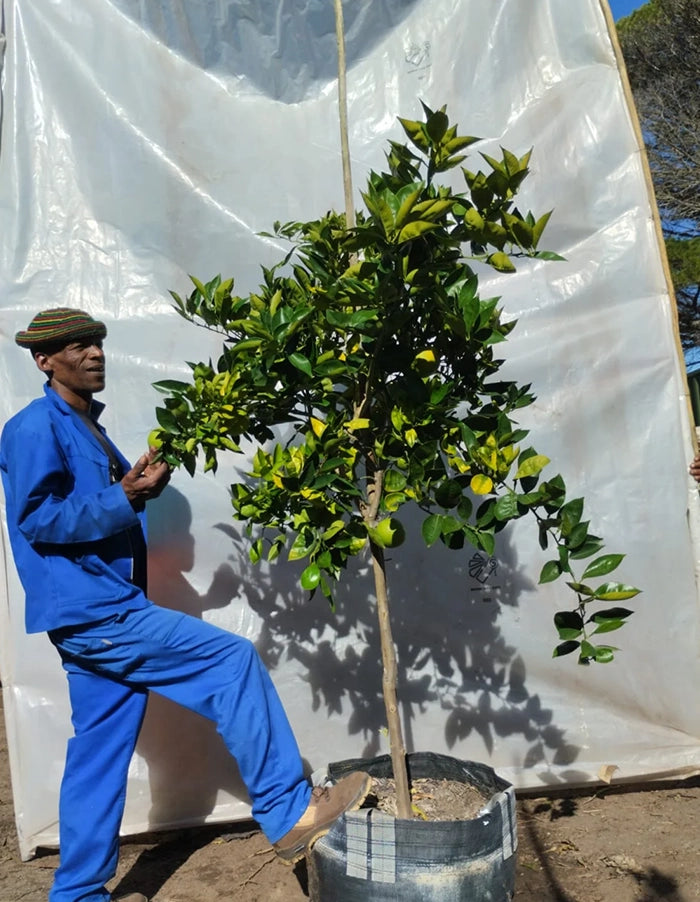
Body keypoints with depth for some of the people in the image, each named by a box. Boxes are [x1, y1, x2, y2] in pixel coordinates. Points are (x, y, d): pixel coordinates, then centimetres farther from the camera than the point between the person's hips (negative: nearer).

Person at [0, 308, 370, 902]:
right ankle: (289, 815, -5)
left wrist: (135, 488, 2)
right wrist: (125, 499, -21)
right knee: (232, 660, -13)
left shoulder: (88, 428, 19)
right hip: (89, 612, -10)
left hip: (99, 616, 10)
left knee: (100, 753, 15)